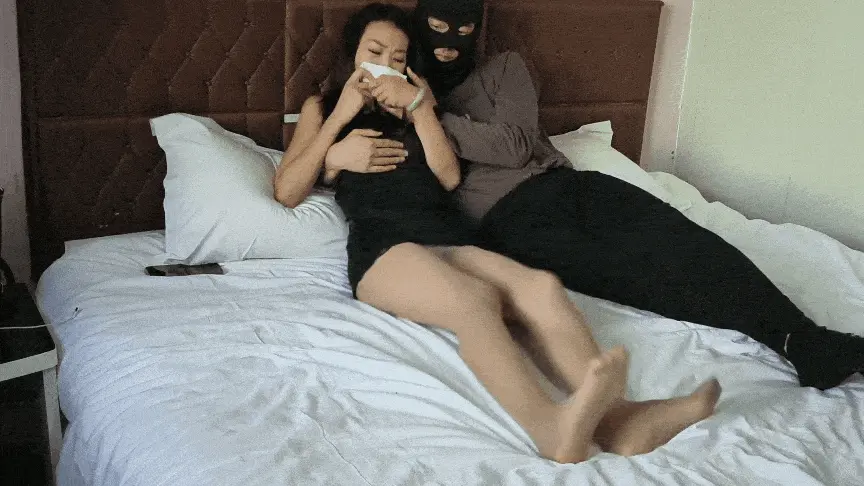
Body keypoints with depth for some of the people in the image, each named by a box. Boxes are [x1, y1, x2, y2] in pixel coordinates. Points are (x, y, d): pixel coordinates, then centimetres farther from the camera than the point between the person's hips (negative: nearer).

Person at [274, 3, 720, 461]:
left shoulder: (411, 102, 30)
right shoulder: (322, 106, 22)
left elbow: (449, 177, 13)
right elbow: (286, 192, 7)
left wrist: (418, 105, 4)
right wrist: (340, 116, 3)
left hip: (449, 240, 4)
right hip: (383, 246, -4)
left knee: (542, 286, -28)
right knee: (474, 298, -38)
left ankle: (618, 419, -49)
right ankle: (550, 427, -62)